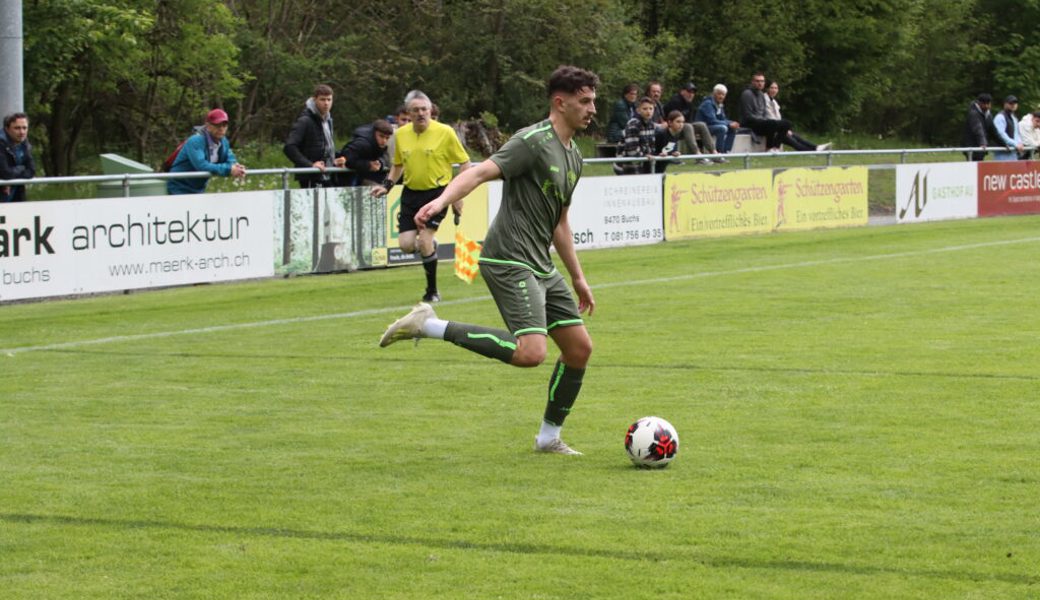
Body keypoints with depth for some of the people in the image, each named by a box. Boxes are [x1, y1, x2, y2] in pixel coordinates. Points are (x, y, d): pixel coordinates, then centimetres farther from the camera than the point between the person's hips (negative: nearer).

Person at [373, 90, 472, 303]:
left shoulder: (445, 132, -8)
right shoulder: (401, 134, 4)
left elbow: (465, 163, -2)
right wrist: (387, 185, 6)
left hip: (436, 192, -4)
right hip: (411, 193, 4)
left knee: (424, 241, -14)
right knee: (406, 244, -5)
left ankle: (432, 291, 3)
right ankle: (430, 245, 32)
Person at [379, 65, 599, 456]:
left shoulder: (573, 156, 17)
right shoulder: (533, 142, -12)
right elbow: (482, 172, -26)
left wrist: (578, 278, 29)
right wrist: (442, 201, -44)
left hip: (540, 266, 10)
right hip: (509, 262, -10)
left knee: (579, 348, 9)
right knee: (531, 352, -25)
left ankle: (549, 437, 22)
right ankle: (430, 326, -15)